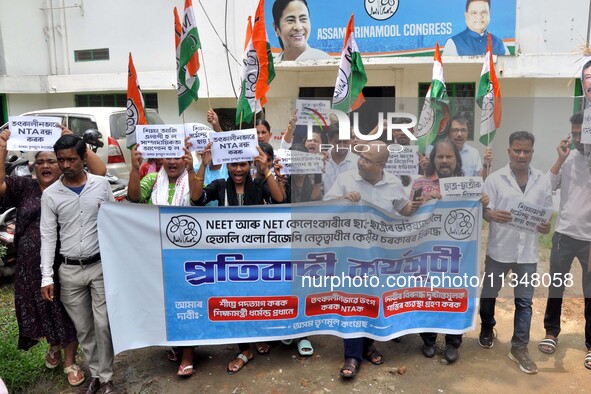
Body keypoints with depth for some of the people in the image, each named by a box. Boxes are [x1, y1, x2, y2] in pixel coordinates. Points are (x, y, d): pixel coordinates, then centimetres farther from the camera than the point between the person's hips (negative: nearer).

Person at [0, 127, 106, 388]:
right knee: (40, 311, 20)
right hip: (32, 266, 2)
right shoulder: (23, 187, 5)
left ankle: (69, 362, 29)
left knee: (69, 314, 9)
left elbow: (100, 172, -13)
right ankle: (53, 345, 49)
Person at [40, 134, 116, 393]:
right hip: (69, 270, 1)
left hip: (101, 266, -1)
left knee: (103, 325, 2)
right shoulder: (50, 194, -1)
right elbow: (48, 236, 1)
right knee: (83, 328, 10)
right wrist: (47, 276, -5)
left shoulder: (102, 184, -2)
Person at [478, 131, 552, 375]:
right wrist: (493, 215, -29)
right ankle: (487, 329, 39)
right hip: (499, 249, -1)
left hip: (528, 250, 2)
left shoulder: (543, 181, 4)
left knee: (524, 300, 6)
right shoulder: (495, 179, -5)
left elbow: (547, 212, 10)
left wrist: (546, 226, -12)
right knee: (489, 294, 14)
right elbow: (484, 211, -6)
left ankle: (519, 347, 17)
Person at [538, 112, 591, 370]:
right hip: (564, 233, 2)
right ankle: (551, 331, 30)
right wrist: (561, 159, -12)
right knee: (556, 285, 13)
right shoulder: (568, 157, 0)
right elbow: (549, 186, -6)